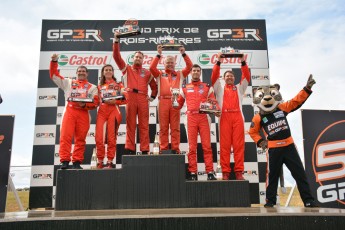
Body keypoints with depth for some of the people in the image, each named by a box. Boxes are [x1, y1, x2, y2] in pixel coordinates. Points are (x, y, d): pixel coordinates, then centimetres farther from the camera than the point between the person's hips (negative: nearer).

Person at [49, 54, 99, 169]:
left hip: (83, 113, 0)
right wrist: (54, 62, 13)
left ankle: (77, 162, 1)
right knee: (65, 136, -11)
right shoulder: (68, 83, 24)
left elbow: (95, 103, 7)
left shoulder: (92, 87, 20)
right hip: (69, 111, 0)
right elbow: (54, 75, 23)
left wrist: (85, 104, -11)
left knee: (80, 139, -3)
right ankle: (64, 161, -12)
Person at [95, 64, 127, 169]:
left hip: (113, 111, -2)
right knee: (99, 137, -7)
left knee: (111, 137, -6)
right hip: (101, 112, 3)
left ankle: (110, 161, -1)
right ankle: (100, 161, 2)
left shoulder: (118, 84, 13)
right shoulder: (100, 86, 22)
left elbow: (125, 99, 3)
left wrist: (115, 101, -10)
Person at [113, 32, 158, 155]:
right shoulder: (126, 68, 16)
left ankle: (145, 150, 2)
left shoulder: (147, 72, 19)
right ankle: (129, 149, 1)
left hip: (143, 98, 1)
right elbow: (116, 56, 8)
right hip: (130, 97, -1)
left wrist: (152, 97, 12)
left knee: (144, 125, 0)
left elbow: (154, 86, 24)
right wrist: (116, 41, 2)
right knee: (130, 125, -1)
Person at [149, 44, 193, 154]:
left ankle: (175, 149, 2)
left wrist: (183, 54, 2)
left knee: (175, 127, 0)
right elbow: (152, 67, 1)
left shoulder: (180, 74, 19)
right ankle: (163, 149, 3)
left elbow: (189, 66, 9)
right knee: (163, 127, 0)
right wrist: (159, 54, 0)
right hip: (163, 101, 0)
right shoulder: (160, 74, 17)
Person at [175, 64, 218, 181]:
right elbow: (179, 103, 18)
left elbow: (214, 102, 11)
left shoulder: (207, 87, 15)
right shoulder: (185, 88, 17)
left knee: (207, 145, -4)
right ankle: (193, 173, 3)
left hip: (204, 117, 0)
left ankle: (210, 172, -1)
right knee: (192, 146, -1)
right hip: (191, 117, 1)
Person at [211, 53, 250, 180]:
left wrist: (243, 62, 4)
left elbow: (247, 76, 13)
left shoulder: (239, 87, 26)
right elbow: (214, 76, 8)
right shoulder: (220, 87, 22)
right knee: (225, 144, -5)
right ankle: (225, 172, -5)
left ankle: (239, 172, -4)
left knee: (239, 144, -4)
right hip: (224, 117, -1)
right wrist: (218, 62, -1)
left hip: (237, 116, 1)